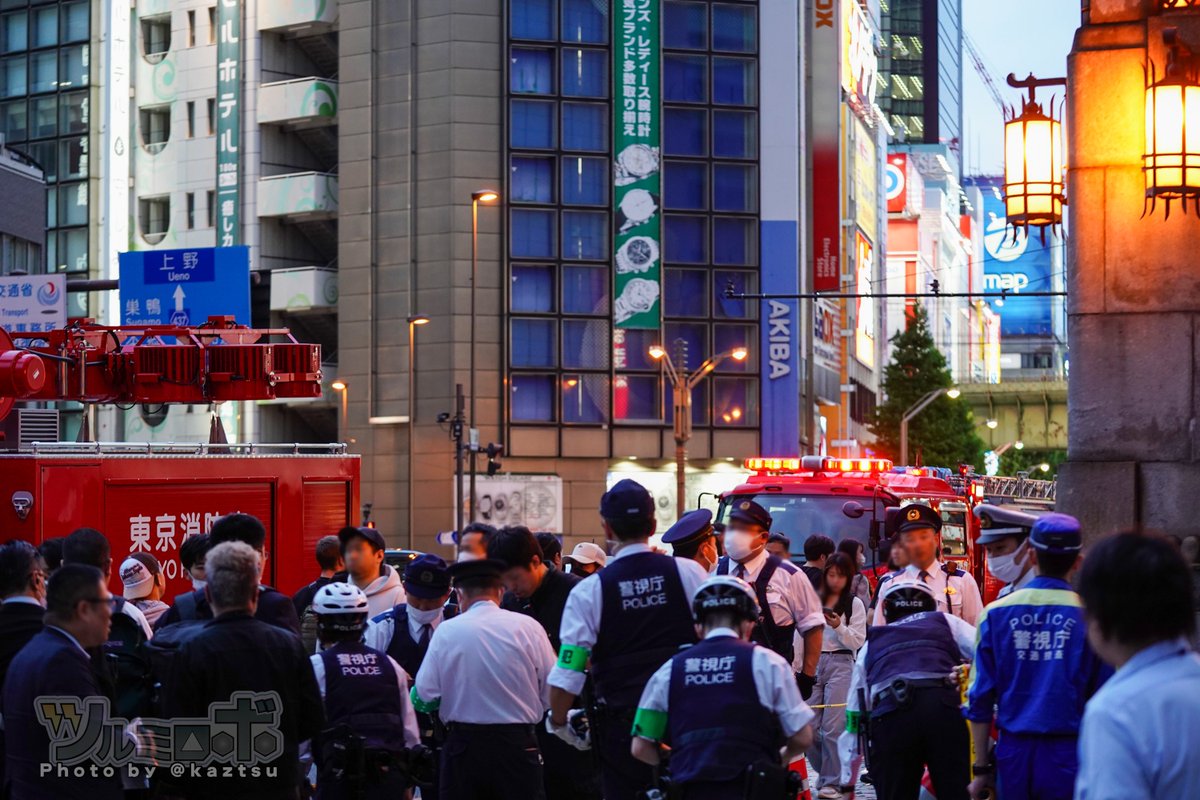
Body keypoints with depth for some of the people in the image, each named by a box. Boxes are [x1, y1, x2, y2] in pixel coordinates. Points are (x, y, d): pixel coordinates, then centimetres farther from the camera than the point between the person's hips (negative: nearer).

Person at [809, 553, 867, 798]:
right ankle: (824, 771, 22)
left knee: (833, 726, -8)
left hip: (841, 665, -3)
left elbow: (858, 641, -1)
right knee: (809, 725, 0)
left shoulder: (855, 603, 3)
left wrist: (838, 626, -16)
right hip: (813, 663, 3)